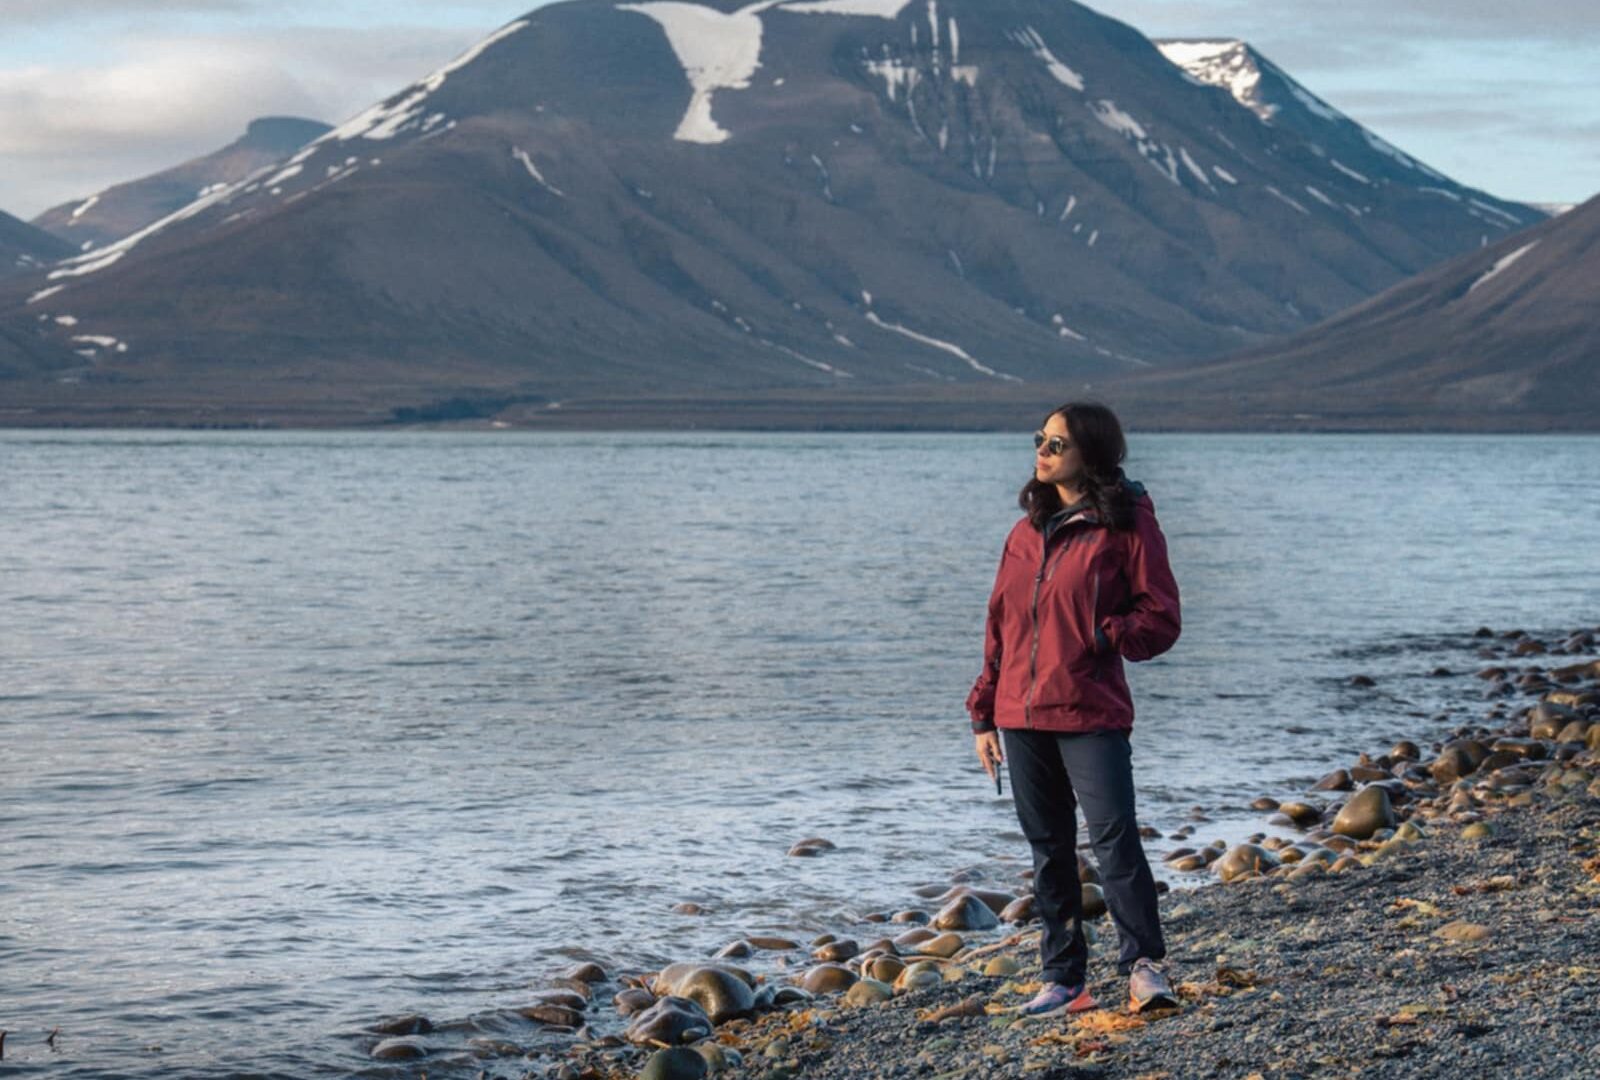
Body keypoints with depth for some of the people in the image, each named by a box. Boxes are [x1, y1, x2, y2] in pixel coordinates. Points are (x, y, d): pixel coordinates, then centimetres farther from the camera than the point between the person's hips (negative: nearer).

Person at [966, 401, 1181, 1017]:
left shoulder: (1127, 527, -3)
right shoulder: (1027, 532, 14)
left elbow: (1160, 619, -5)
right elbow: (999, 626, 17)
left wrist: (1104, 635, -21)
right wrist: (984, 714, 15)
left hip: (1091, 714, -6)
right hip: (1021, 716, 6)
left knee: (1114, 837, -13)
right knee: (1048, 849, 10)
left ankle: (1144, 965, -5)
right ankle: (1063, 981, 16)